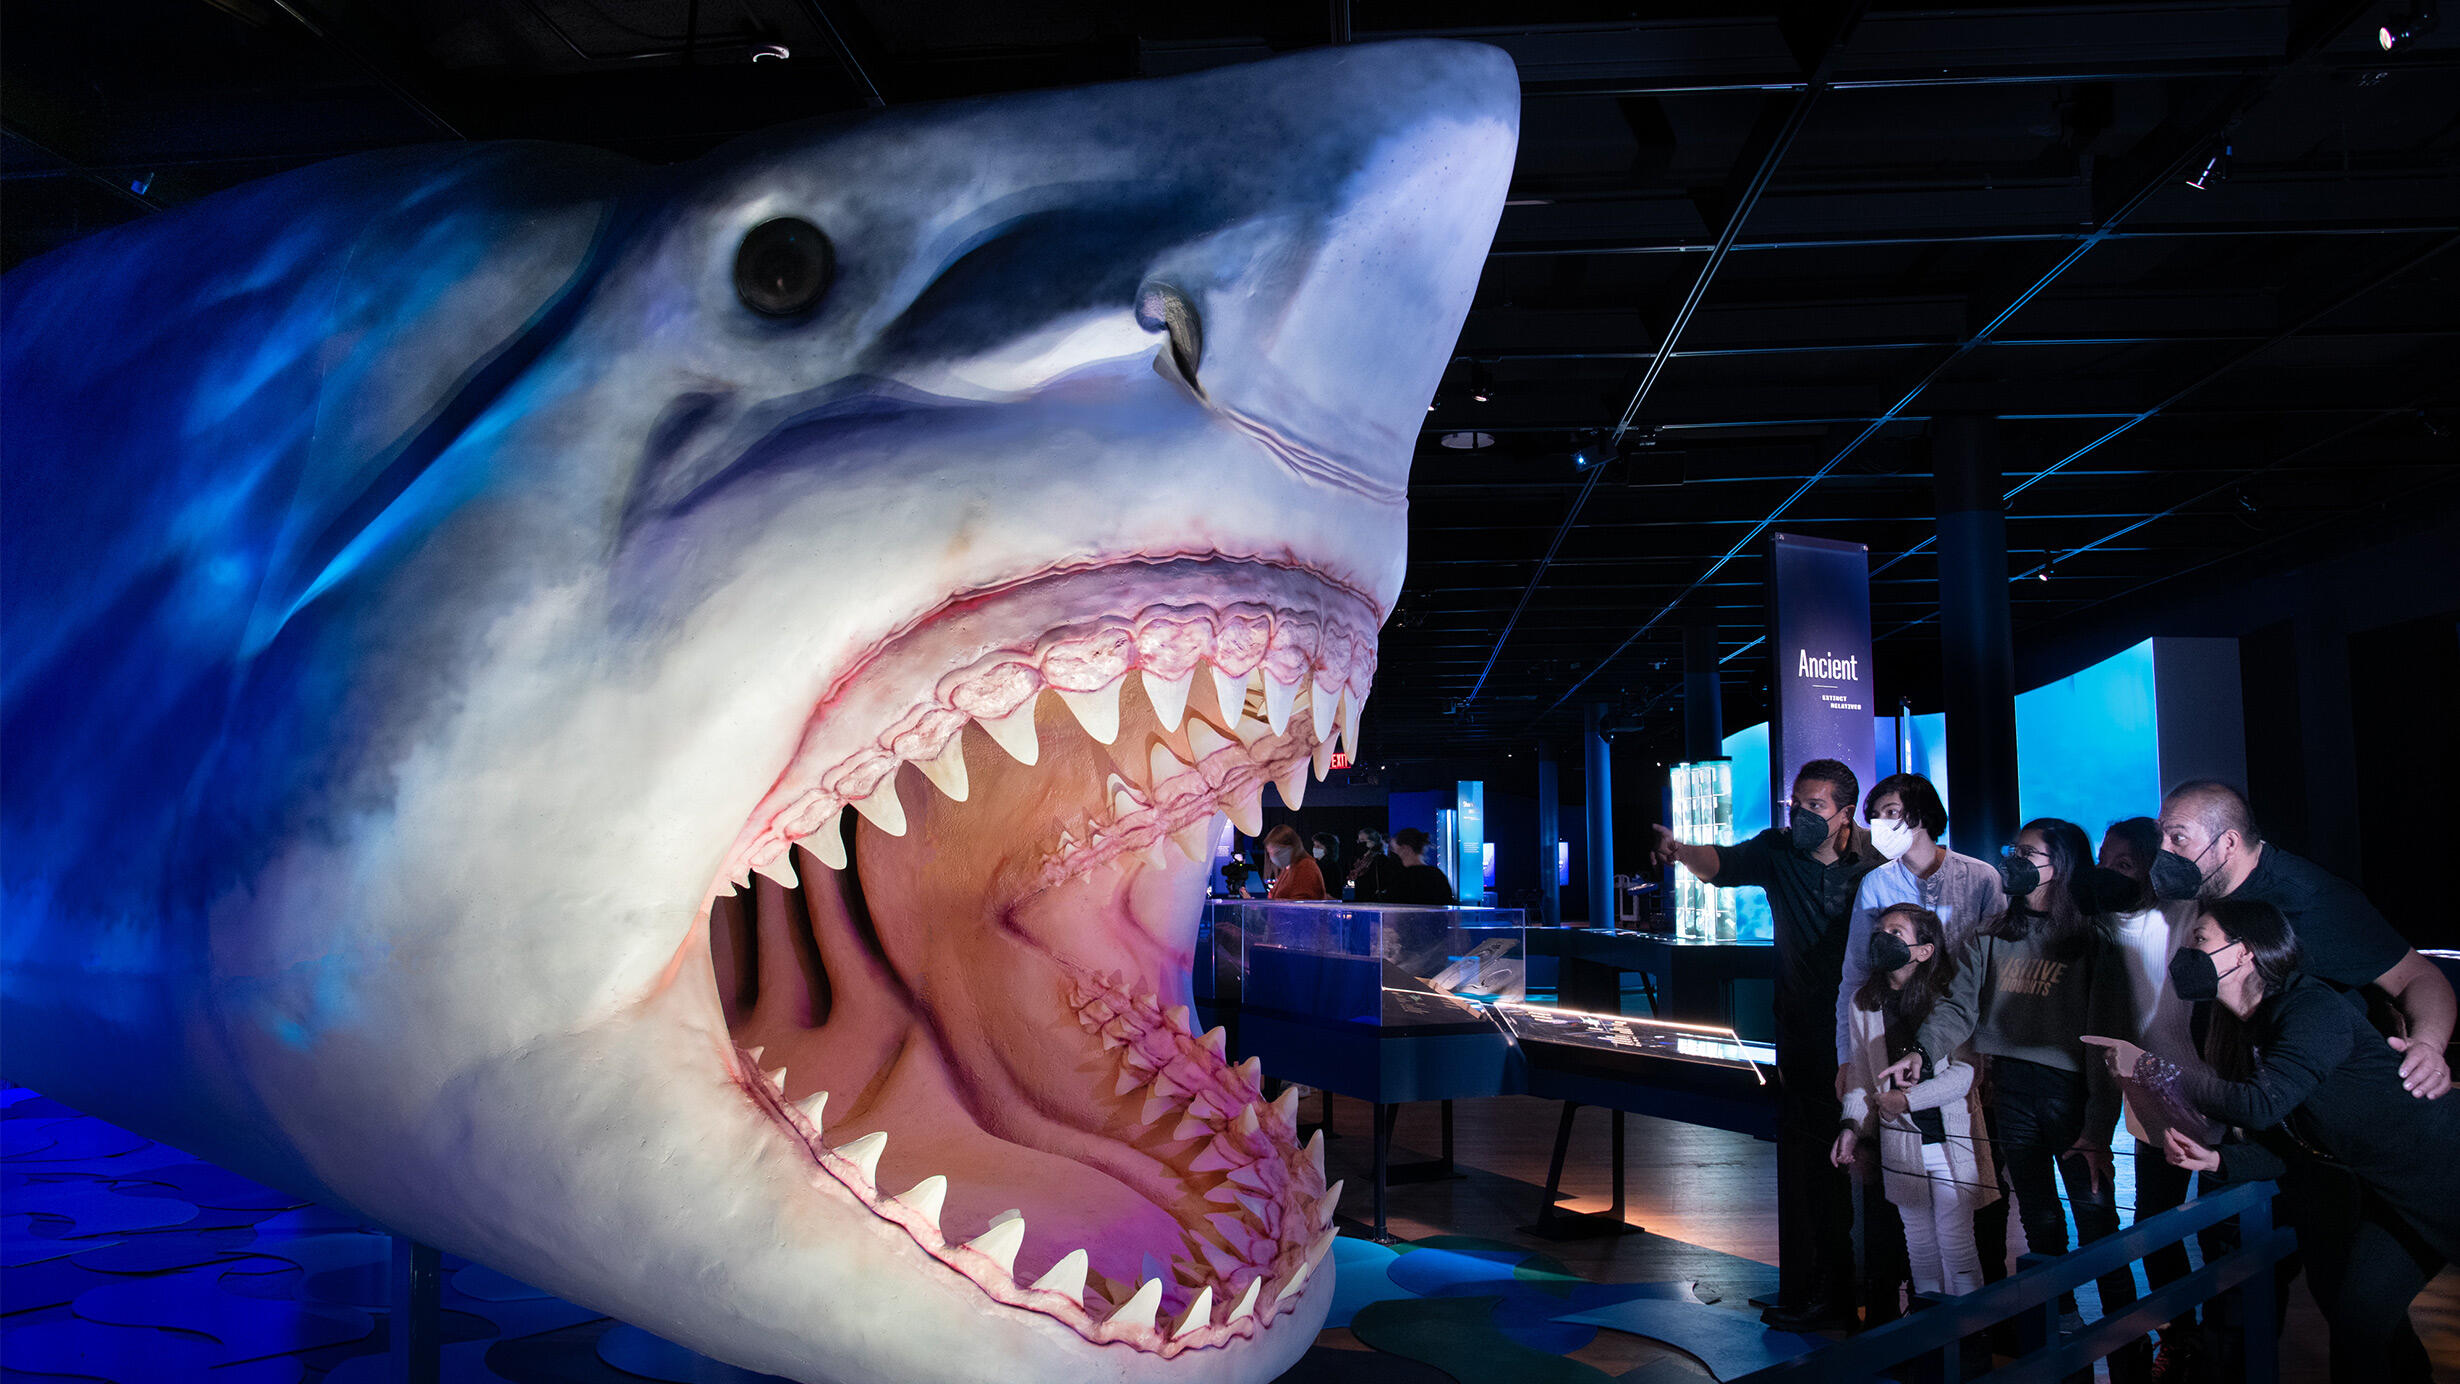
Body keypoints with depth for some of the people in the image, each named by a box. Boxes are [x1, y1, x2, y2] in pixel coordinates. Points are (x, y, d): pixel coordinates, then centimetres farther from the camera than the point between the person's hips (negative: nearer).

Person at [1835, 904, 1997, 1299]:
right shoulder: (1864, 1002, 5)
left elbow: (1963, 1074, -10)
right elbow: (1860, 1070, 8)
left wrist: (1907, 1099, -14)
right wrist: (1852, 1124, -4)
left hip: (1951, 1140, -4)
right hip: (1900, 1143, 4)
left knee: (1955, 1243, -2)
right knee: (1919, 1241, 12)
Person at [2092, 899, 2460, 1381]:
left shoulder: (2313, 1009, -21)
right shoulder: (2250, 1029, 6)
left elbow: (2261, 1104, -33)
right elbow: (2286, 1145, 6)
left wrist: (2148, 1066, -26)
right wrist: (2215, 1159, -11)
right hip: (2386, 1195, 8)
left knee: (2363, 1323, -11)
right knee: (2348, 1313, 5)